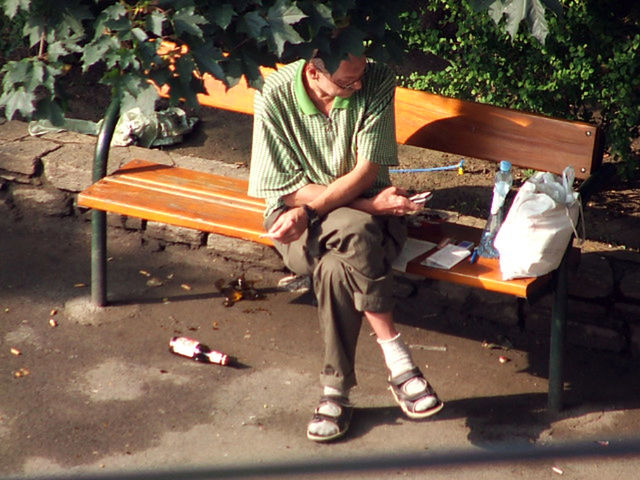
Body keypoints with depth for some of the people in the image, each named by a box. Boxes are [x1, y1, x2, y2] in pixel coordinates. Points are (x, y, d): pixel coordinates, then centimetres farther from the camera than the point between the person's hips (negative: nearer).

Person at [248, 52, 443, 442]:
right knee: (357, 232, -37)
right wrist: (368, 204, -19)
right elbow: (291, 188, -10)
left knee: (336, 268, -35)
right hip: (299, 210, -1)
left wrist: (310, 210, -26)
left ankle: (337, 391, -23)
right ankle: (397, 358, -27)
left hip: (364, 200, 1)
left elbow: (366, 172, -12)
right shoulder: (275, 95, -14)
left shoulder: (378, 81, -12)